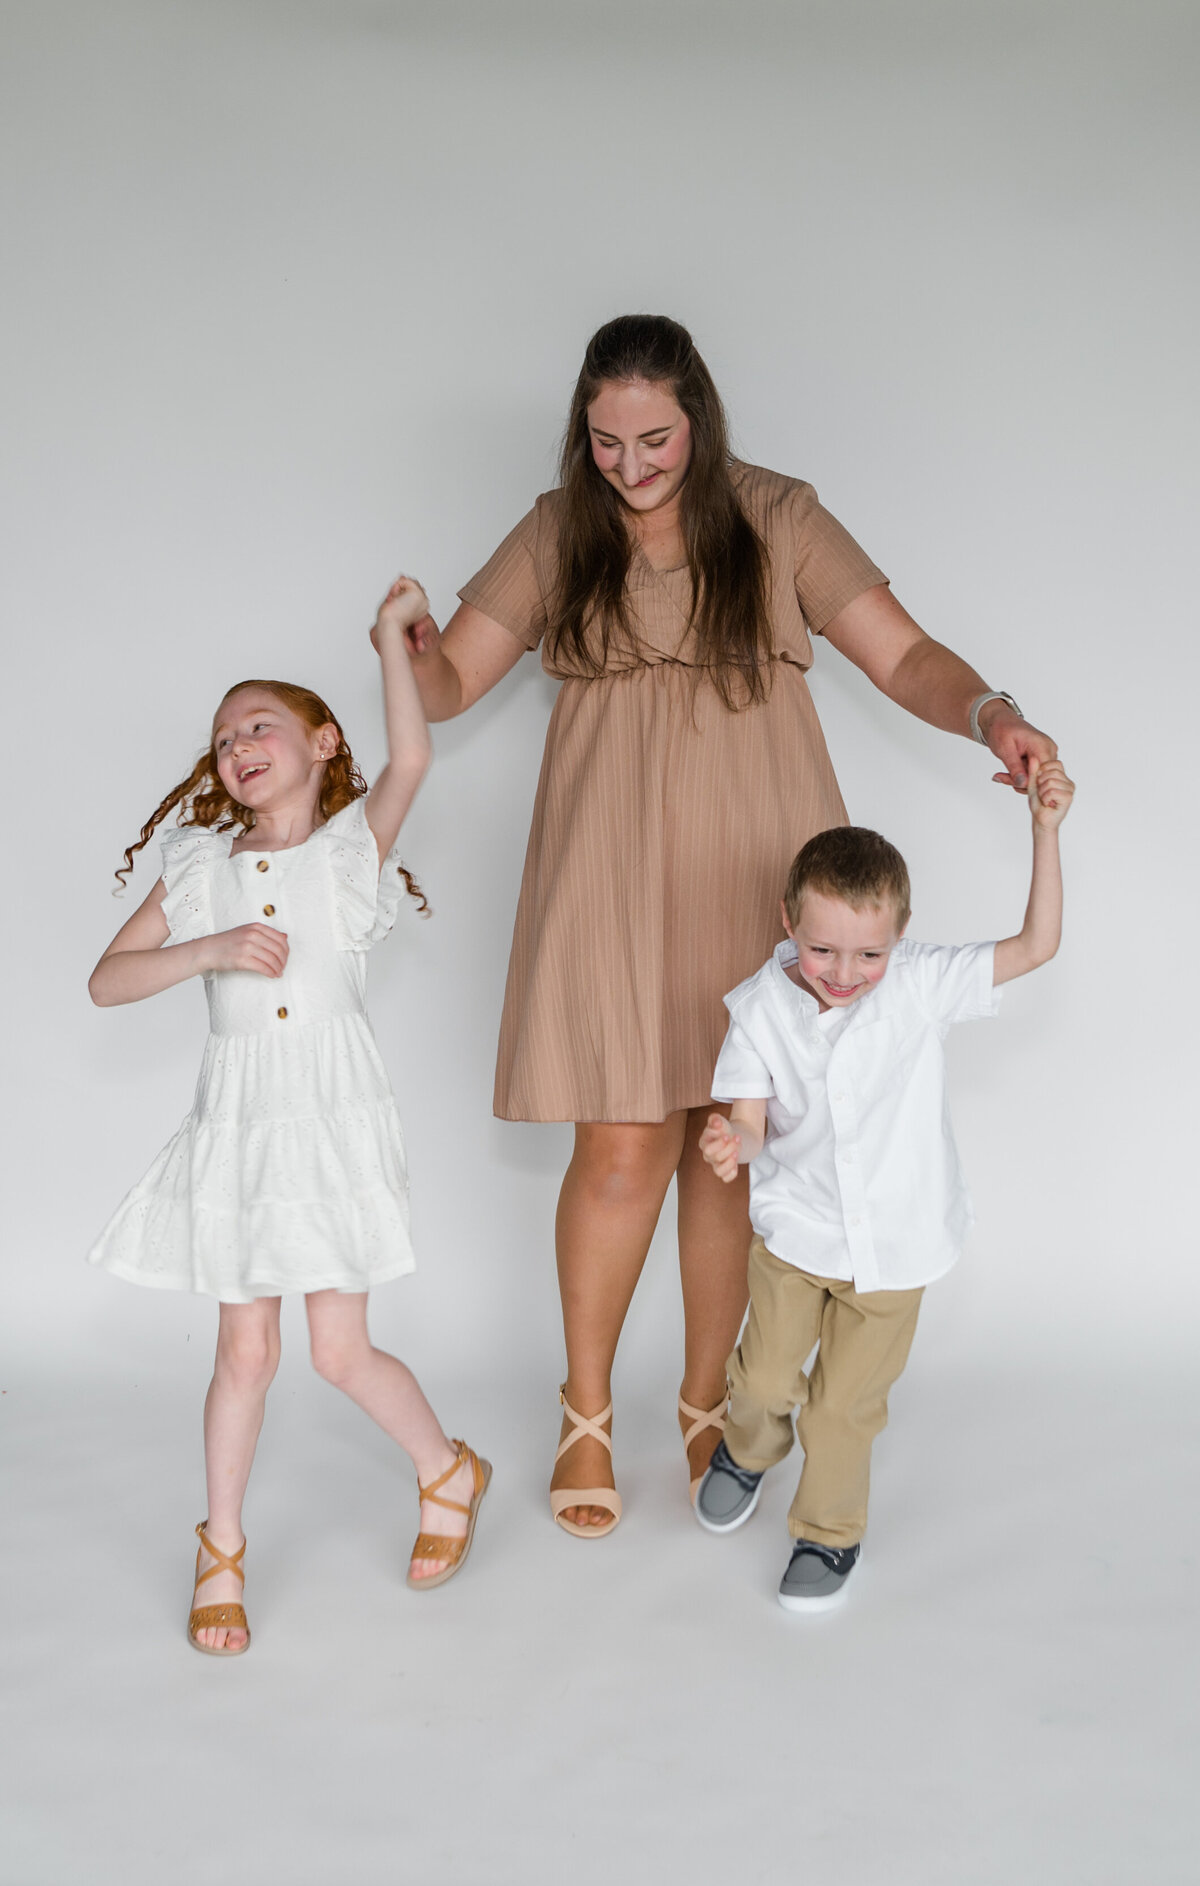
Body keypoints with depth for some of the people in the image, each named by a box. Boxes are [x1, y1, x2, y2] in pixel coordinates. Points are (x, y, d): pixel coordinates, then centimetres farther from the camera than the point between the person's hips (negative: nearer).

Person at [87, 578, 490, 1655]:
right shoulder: (201, 871, 8)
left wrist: (392, 632, -5)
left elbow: (411, 759, -14)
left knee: (341, 1352, 0)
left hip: (335, 1118, -2)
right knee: (245, 1350, 6)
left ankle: (450, 1472, 27)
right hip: (237, 1121, 2)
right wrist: (211, 949, -10)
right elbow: (107, 981, 5)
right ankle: (221, 1554, 24)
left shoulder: (355, 848, 3)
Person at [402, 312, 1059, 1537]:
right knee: (624, 1151, -3)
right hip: (615, 874, 0)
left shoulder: (779, 523, 2)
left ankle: (708, 1403, 27)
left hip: (752, 871, 0)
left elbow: (905, 657, -1)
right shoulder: (557, 537, 5)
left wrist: (989, 711, -22)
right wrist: (412, 650, -18)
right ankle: (586, 1412, 20)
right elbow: (450, 685, 5)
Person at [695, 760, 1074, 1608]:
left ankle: (831, 1530, 36)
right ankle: (748, 1449, 50)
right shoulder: (761, 1005, -15)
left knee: (846, 1402, 9)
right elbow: (752, 1117, -15)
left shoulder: (920, 985, -16)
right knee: (767, 1373, 13)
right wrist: (732, 1143, -40)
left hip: (892, 1240, -1)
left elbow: (1036, 944, -15)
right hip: (795, 1228, 1)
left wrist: (1046, 829, -23)